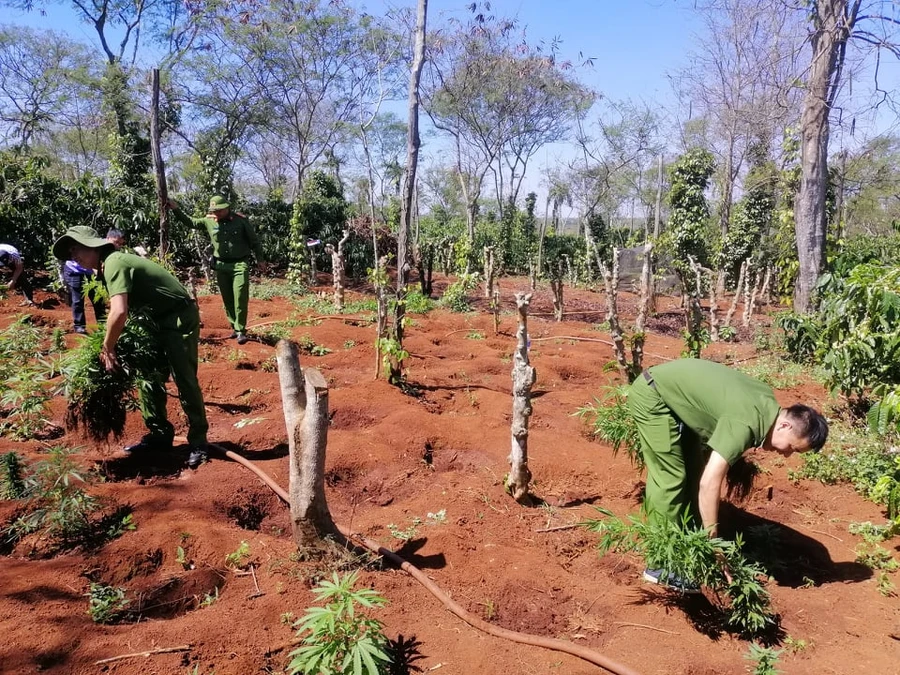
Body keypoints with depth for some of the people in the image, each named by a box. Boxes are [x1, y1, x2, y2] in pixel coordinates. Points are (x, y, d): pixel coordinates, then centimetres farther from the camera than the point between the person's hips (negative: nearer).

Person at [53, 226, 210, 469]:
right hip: (160, 320, 10)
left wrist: (107, 348, -20)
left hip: (179, 318, -10)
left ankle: (198, 442, 0)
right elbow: (126, 309, 17)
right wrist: (113, 344, 11)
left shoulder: (114, 263, -19)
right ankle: (160, 435, 22)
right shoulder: (110, 264, 12)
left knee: (185, 381, -8)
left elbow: (119, 312, -32)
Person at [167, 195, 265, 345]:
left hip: (240, 264, -4)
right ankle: (234, 327, 20)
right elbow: (190, 222, 15)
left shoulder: (241, 220, -6)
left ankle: (240, 330, 0)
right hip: (221, 265, 4)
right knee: (227, 298, 9)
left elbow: (254, 240, 1)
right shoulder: (209, 221, 2)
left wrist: (260, 259, 3)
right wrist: (176, 209, 3)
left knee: (240, 298, -7)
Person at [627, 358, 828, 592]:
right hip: (652, 395, -10)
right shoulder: (746, 424, -28)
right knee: (671, 479, -9)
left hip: (670, 394, 10)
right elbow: (709, 484, -32)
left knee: (693, 473, 12)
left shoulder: (768, 403, -2)